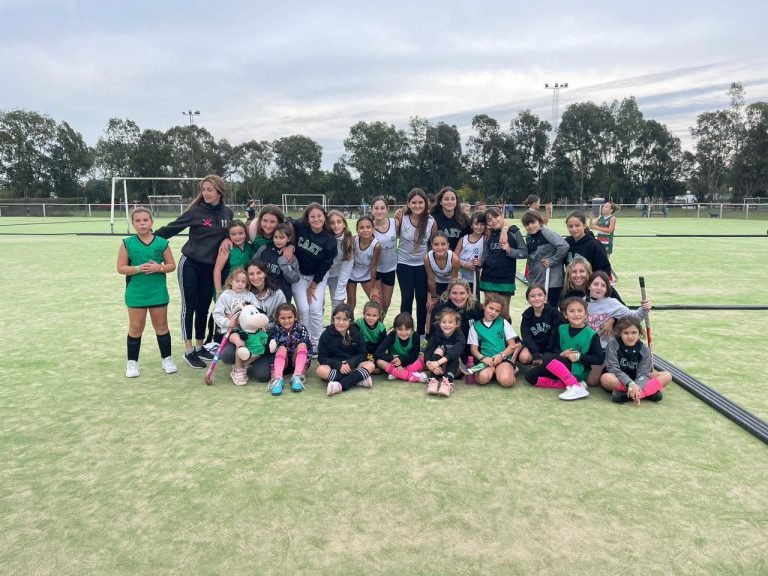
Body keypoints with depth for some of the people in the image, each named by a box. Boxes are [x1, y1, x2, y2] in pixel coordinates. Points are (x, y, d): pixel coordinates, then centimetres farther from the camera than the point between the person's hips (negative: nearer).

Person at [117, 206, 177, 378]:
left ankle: (167, 359, 23)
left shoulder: (161, 243, -2)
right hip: (135, 293, -1)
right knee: (136, 328, 8)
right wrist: (139, 268, -19)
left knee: (161, 326, 11)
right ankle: (132, 362, 20)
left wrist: (159, 267, -18)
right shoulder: (127, 243, -4)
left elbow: (171, 265, 2)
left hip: (158, 293, 1)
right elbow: (121, 268, -4)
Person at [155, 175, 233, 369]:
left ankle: (199, 347, 24)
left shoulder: (228, 213, 1)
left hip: (210, 267, 4)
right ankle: (189, 351, 8)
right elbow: (172, 228, -9)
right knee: (189, 306, 0)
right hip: (190, 264, -4)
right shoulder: (196, 211, -10)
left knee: (204, 308, 11)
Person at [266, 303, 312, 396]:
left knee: (302, 345, -24)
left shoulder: (301, 328, -7)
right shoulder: (275, 330, -7)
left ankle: (297, 377, -37)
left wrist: (304, 367, -21)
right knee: (282, 348, -27)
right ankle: (278, 379, -45)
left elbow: (308, 348, -10)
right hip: (283, 363, 0)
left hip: (297, 361, 0)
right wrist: (273, 370, -24)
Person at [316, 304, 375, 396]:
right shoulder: (326, 334, -5)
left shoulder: (356, 333, 0)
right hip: (334, 367, -1)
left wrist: (350, 363, -20)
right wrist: (338, 365, -22)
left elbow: (362, 354, 0)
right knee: (320, 370, -32)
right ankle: (358, 378, -31)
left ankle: (341, 385, -37)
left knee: (370, 365, -23)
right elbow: (322, 357, -6)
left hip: (351, 366, 2)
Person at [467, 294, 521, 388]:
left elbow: (512, 345, 7)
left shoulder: (503, 323, 12)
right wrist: (482, 358, -14)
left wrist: (501, 355, -11)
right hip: (486, 359, 0)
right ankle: (494, 370, -4)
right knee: (483, 378, -34)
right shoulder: (475, 326, 11)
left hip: (504, 358, 0)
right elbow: (473, 348, 7)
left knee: (505, 381, -31)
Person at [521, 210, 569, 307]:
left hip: (552, 282, -7)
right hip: (536, 282, 7)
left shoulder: (546, 233, -13)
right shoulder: (528, 238, 9)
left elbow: (564, 246, -24)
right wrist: (530, 280, 14)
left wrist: (552, 260, -17)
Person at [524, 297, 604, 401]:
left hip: (577, 371, -6)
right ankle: (569, 384, -16)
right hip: (559, 367, 6)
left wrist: (579, 357, -16)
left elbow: (599, 359, -9)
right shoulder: (560, 329, 4)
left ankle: (575, 386, -31)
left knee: (546, 357, -29)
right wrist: (561, 354, -12)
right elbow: (552, 349, 8)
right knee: (530, 376, -13)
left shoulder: (591, 335, -7)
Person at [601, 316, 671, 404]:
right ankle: (650, 391, -30)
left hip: (636, 381, 4)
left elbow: (642, 373, -14)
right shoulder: (613, 344, -13)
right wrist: (630, 384, -34)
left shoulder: (644, 349, -5)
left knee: (667, 376, -14)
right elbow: (613, 369, -20)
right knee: (606, 378, -37)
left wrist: (637, 388, -36)